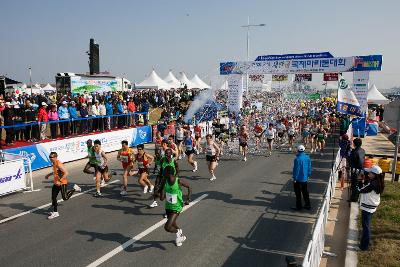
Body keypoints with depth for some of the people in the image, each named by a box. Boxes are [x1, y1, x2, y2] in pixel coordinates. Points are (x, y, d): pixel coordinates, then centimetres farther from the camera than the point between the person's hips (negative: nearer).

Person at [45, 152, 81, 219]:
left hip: (62, 183, -9)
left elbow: (66, 173, -27)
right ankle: (55, 212, 17)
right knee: (53, 197, 6)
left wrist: (60, 181, -28)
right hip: (56, 183, 9)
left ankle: (75, 188, 19)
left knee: (65, 198, -1)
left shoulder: (59, 164, -22)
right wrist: (49, 174, 20)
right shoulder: (53, 164, 7)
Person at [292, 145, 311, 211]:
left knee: (298, 193, 6)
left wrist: (294, 178, -11)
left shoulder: (297, 159, -22)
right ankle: (307, 205, 26)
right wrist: (308, 175, 19)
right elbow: (309, 168, 7)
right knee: (305, 192, 19)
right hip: (305, 178, 7)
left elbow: (296, 169, -19)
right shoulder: (307, 158, -1)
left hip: (298, 179, -7)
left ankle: (299, 206, 13)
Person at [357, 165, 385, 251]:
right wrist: (364, 180, 1)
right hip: (372, 206, 9)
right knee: (366, 225, 21)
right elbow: (366, 189, 11)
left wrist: (360, 180, -9)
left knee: (366, 226, -1)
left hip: (367, 207, -9)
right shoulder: (377, 183, 4)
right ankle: (365, 241, 33)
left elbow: (360, 190, -18)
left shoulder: (372, 184, -25)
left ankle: (364, 246, 7)